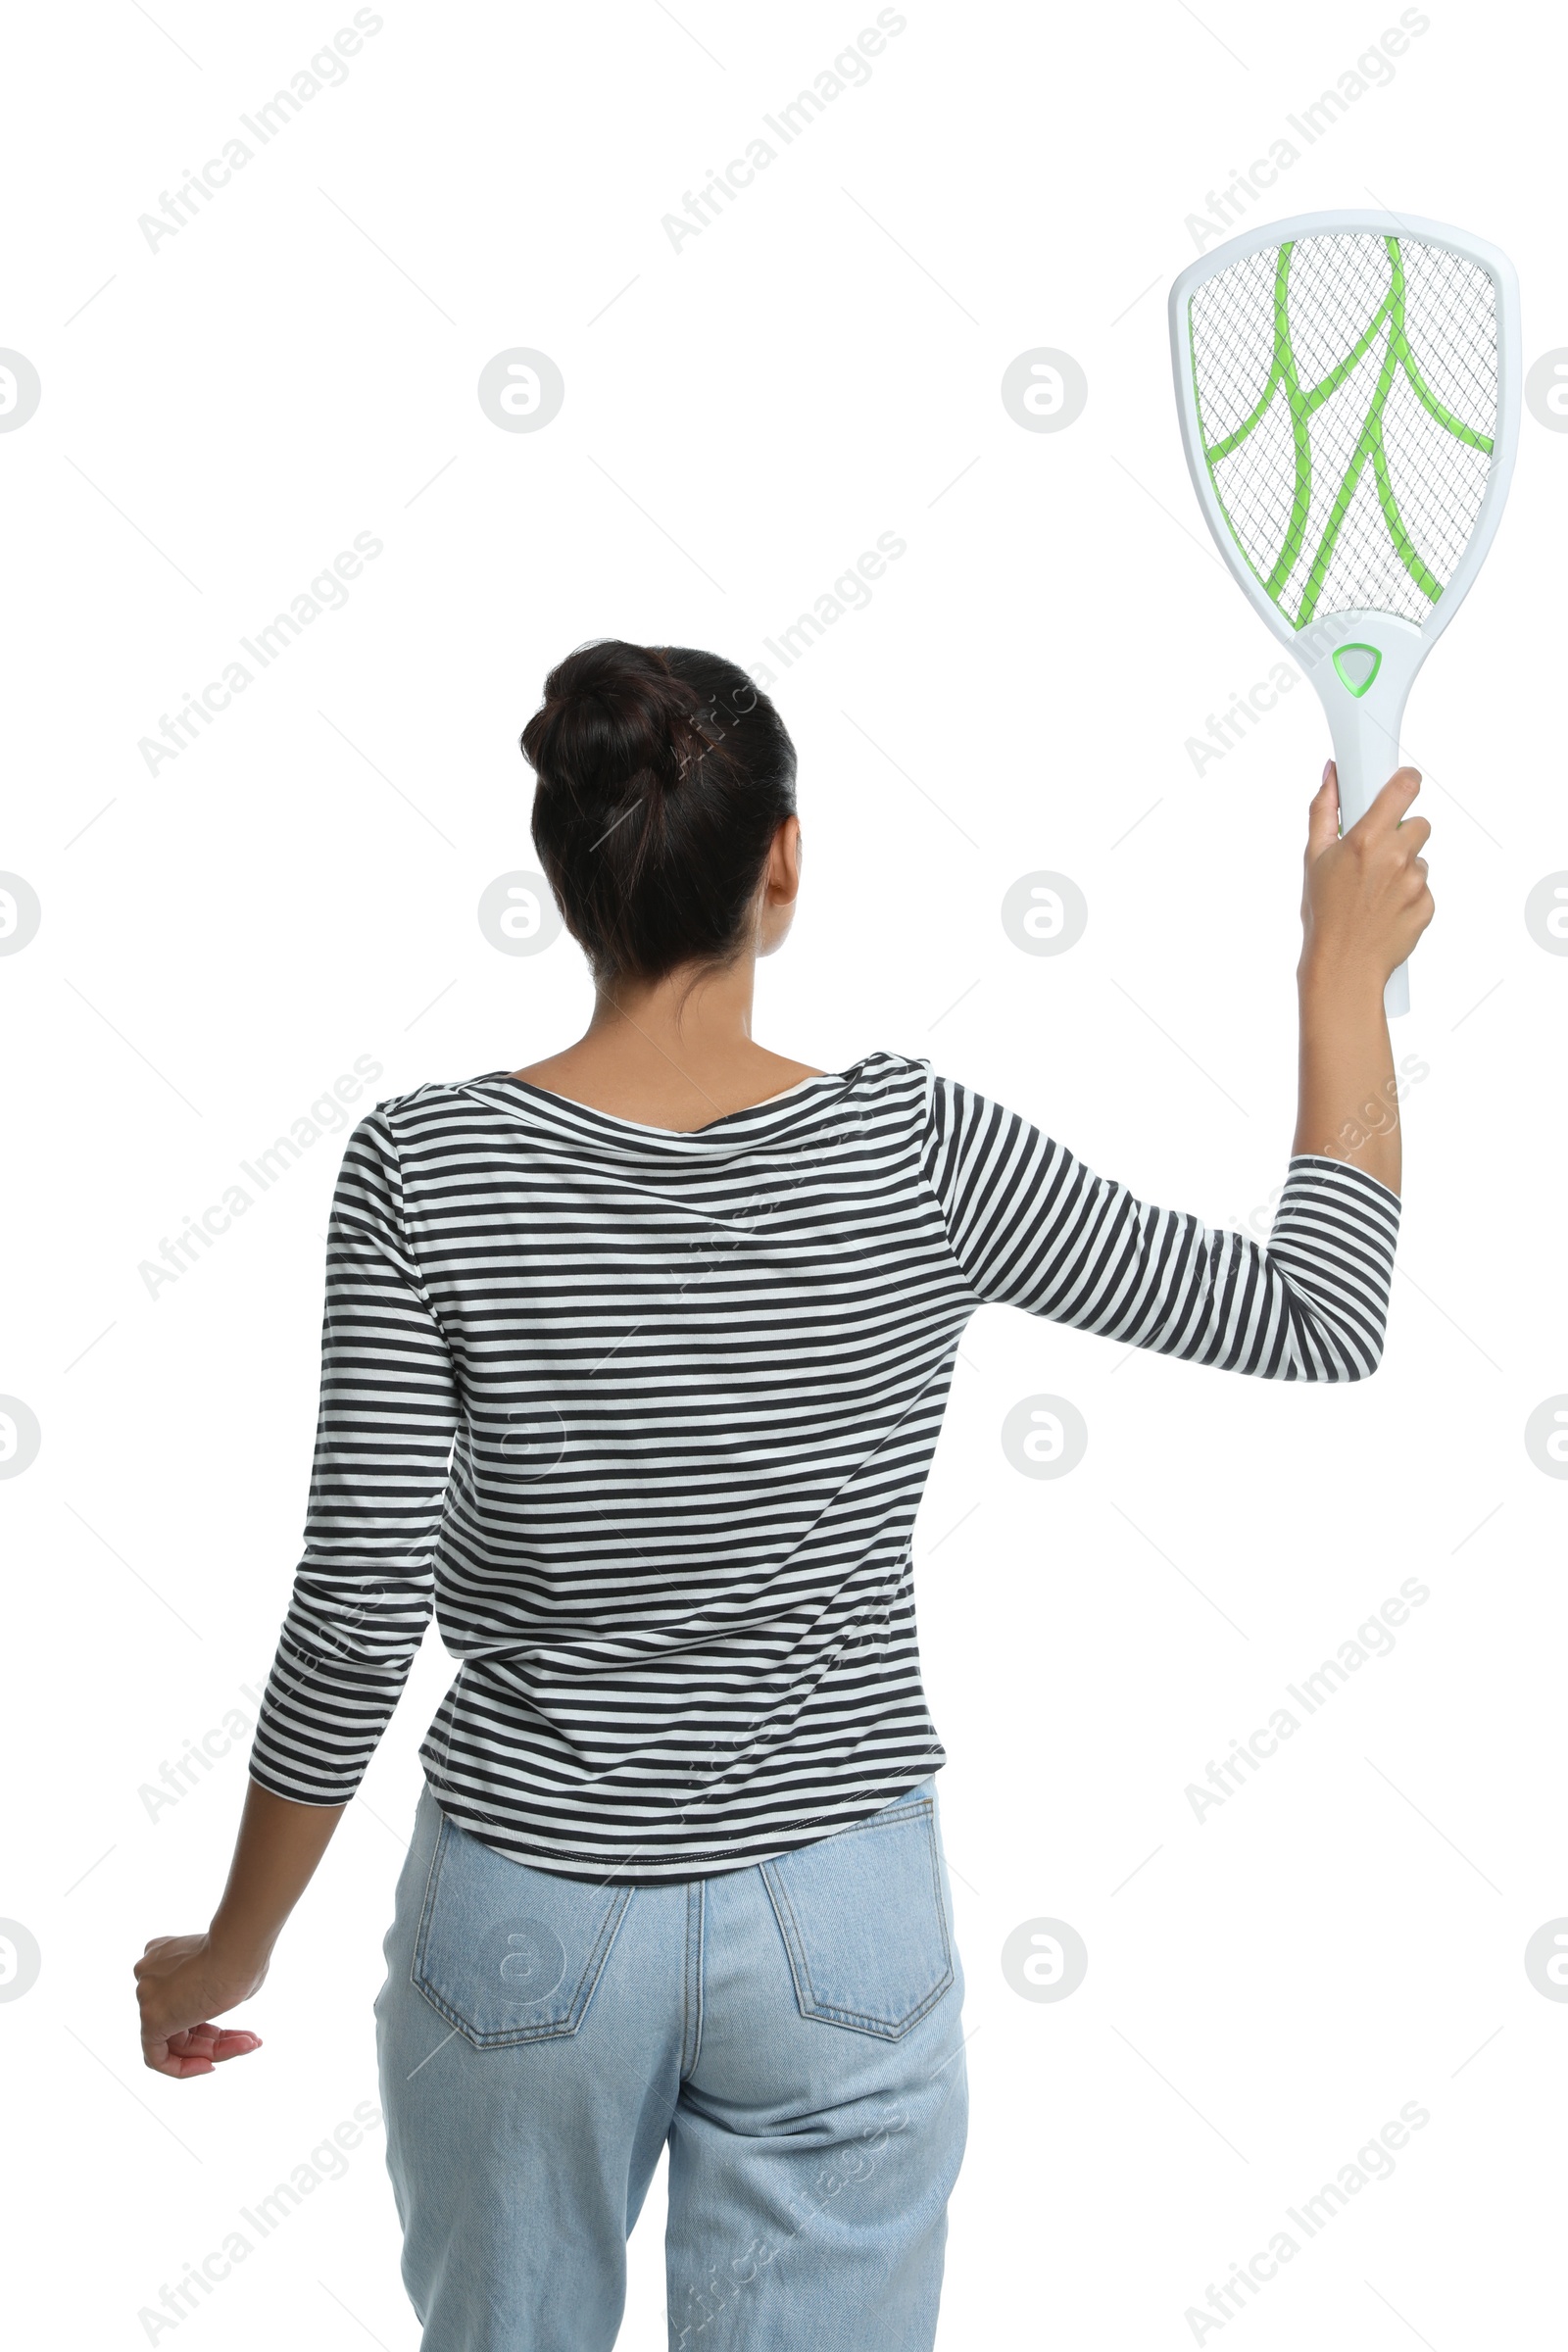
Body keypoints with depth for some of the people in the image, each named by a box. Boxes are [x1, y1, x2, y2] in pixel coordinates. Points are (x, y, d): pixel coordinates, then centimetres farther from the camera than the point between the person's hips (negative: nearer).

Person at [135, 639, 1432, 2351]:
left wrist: (232, 1952, 1)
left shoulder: (422, 1167, -14)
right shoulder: (916, 1150, -13)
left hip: (524, 1914, 0)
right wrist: (1344, 976, 6)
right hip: (839, 1928, 0)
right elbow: (1319, 1323, -4)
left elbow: (359, 1614, -13)